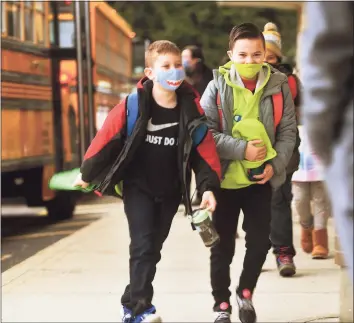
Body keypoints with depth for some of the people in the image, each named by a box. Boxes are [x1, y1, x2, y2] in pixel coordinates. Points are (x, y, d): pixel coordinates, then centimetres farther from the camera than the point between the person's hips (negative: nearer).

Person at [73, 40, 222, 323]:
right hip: (138, 187, -3)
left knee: (153, 248, 12)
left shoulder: (192, 109, -10)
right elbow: (106, 140, -9)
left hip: (170, 192, 3)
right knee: (143, 246, -15)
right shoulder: (132, 105, -17)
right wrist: (87, 175, -2)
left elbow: (205, 150, -6)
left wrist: (209, 186, -17)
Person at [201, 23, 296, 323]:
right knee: (223, 246, 8)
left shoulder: (278, 86, -4)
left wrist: (276, 164, -12)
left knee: (260, 240, 6)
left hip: (261, 179, 2)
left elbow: (288, 131, 1)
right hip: (225, 178, -1)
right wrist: (242, 149, -21)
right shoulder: (217, 87, -9)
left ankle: (246, 293, 31)